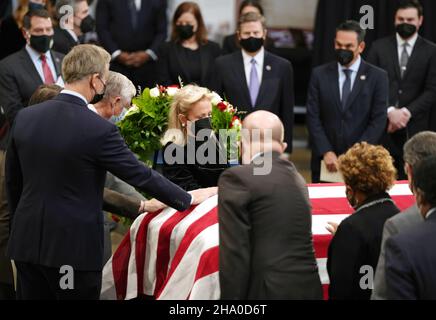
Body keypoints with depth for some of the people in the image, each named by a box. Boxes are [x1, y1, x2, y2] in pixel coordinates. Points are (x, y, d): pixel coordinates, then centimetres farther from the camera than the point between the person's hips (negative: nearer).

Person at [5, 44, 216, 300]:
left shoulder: (24, 118, 1)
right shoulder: (99, 129, -16)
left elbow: (13, 181, 10)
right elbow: (140, 174, -9)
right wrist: (188, 199, 5)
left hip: (27, 241, 5)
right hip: (73, 246, -5)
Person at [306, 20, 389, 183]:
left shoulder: (377, 77, 2)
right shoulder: (320, 75, 7)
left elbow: (379, 121, -3)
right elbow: (313, 118, 3)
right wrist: (326, 152, -8)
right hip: (325, 162, 2)